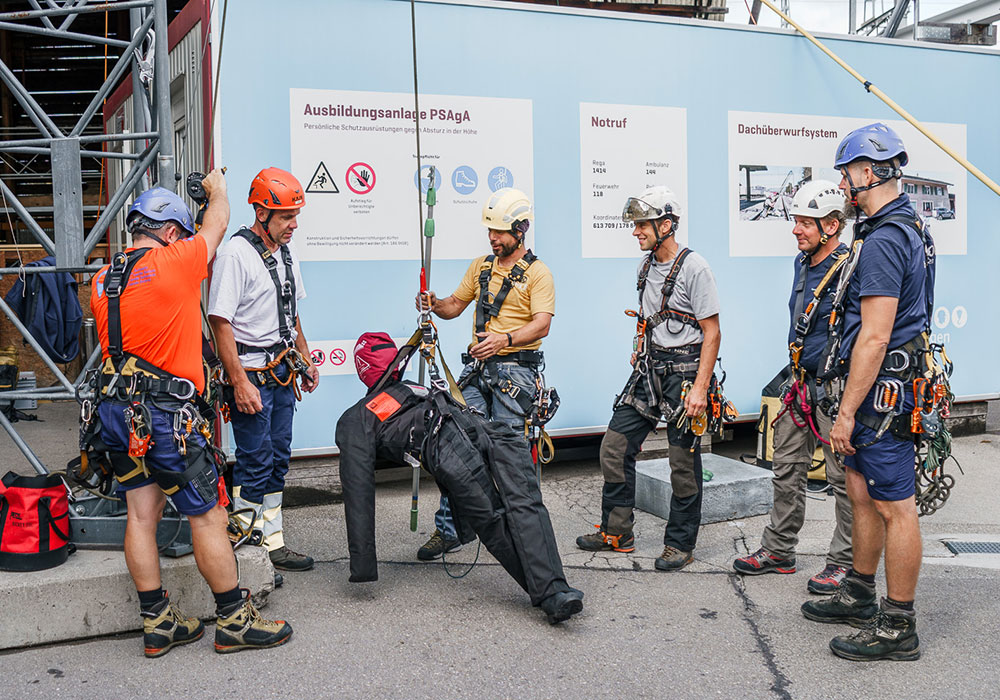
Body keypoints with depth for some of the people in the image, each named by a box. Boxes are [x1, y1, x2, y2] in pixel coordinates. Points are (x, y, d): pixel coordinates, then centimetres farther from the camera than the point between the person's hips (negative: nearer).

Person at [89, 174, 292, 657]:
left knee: (142, 513, 12)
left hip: (116, 410, 8)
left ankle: (157, 624, 20)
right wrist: (217, 187, 26)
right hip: (165, 414, -8)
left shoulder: (104, 278, 9)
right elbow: (217, 223, 8)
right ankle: (235, 622, 11)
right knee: (209, 516, 2)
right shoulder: (174, 263, -10)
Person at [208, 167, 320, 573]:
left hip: (283, 371, 8)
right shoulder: (236, 254, -15)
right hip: (251, 373, -8)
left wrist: (305, 358, 21)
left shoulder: (286, 253, 12)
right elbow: (220, 323, -18)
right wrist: (240, 383, -21)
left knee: (277, 459, 12)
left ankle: (273, 542, 22)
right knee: (255, 461, -3)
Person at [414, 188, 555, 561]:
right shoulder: (480, 266, 16)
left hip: (516, 368, -5)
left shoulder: (537, 272, -3)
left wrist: (504, 340, -30)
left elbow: (542, 324, -14)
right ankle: (448, 529, 4)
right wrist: (434, 304, -2)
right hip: (477, 366, 5)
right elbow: (455, 305, 21)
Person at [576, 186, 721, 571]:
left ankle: (680, 544, 15)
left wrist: (700, 387, -19)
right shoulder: (646, 266, 10)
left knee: (683, 461, 0)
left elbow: (712, 333, -14)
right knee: (615, 446, 5)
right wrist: (639, 349, 15)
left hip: (685, 371, -7)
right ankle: (617, 533, 18)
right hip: (649, 369, 8)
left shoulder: (694, 267, -13)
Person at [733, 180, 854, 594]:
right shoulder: (803, 263, 10)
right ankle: (778, 551, 27)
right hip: (801, 384, 9)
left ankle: (843, 562, 16)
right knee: (787, 470, 14)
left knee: (844, 477, 3)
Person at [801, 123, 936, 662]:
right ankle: (859, 597, 32)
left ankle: (898, 628, 8)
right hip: (885, 388, 11)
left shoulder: (883, 240, -20)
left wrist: (847, 412, -19)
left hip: (883, 390, -11)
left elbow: (874, 338, -23)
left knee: (893, 506, -2)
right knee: (862, 493, 18)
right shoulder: (907, 228, 14)